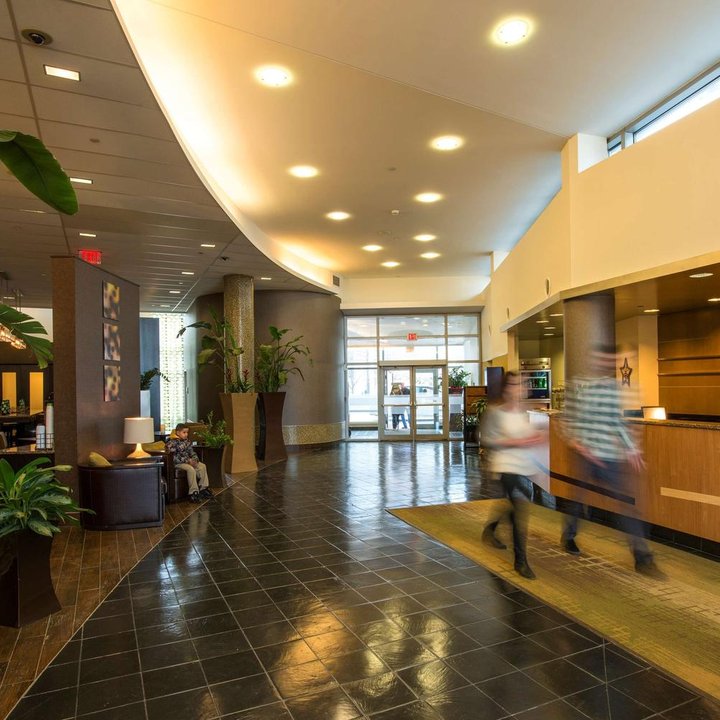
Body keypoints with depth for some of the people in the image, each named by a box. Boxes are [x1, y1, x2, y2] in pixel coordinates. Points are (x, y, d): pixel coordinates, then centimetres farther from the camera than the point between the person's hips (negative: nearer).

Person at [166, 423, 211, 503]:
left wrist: (195, 459, -7)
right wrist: (187, 461, -23)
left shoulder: (187, 442, 11)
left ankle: (203, 488, -1)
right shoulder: (173, 442, -13)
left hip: (189, 461, 8)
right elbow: (174, 457, -19)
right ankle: (193, 492, -28)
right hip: (178, 463, -8)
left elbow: (192, 452, 15)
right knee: (191, 469, -32)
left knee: (202, 466, -9)